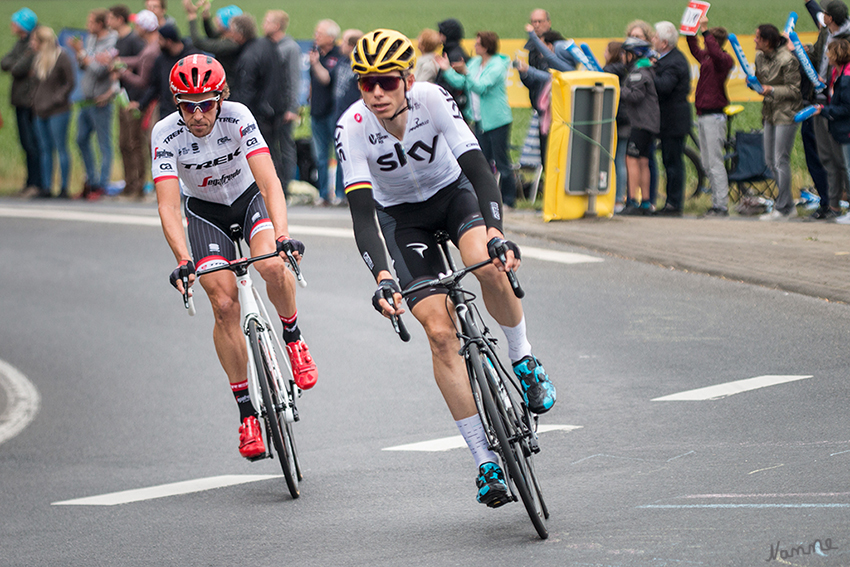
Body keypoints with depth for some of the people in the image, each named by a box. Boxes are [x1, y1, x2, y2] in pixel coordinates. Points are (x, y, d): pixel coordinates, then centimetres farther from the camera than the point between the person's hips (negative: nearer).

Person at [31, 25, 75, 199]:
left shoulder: (61, 57, -10)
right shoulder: (38, 58, 11)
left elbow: (71, 82, -10)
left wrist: (58, 98, -14)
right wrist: (35, 99, 9)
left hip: (58, 111, -7)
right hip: (41, 111, 7)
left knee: (61, 149, -3)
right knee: (45, 150, 8)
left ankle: (64, 188, 1)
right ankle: (47, 187, 11)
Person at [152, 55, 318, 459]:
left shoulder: (238, 118, -28)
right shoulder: (166, 133, -26)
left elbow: (269, 181, -34)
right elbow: (168, 205, -32)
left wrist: (282, 235, -50)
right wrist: (183, 261, -47)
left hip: (249, 198, -1)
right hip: (205, 212, 1)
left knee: (272, 267, -30)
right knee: (225, 306, -13)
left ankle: (292, 336, 1)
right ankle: (247, 410, -2)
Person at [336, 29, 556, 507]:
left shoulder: (432, 100, -28)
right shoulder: (353, 128, -27)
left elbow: (478, 168, -33)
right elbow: (362, 214, -31)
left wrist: (497, 233, -49)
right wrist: (381, 278, -46)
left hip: (452, 191, 0)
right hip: (400, 214, 0)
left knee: (488, 264, -34)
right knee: (440, 331, -13)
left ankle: (524, 360, -5)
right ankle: (485, 460, -7)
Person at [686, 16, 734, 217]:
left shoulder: (724, 60, -11)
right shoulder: (706, 58, 13)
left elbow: (716, 53, -34)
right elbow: (695, 50, 33)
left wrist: (705, 30, -30)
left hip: (714, 116, -9)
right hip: (703, 116, 9)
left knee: (715, 163, -9)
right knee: (707, 164, 11)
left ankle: (722, 206, -8)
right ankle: (716, 203, 16)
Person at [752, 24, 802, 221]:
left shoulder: (787, 60, -17)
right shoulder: (760, 57, 7)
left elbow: (794, 90, -14)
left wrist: (772, 90, -26)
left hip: (786, 114, -9)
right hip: (769, 113, 9)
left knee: (781, 161, -7)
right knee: (770, 161, 11)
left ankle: (782, 209, -1)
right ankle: (789, 206, 21)